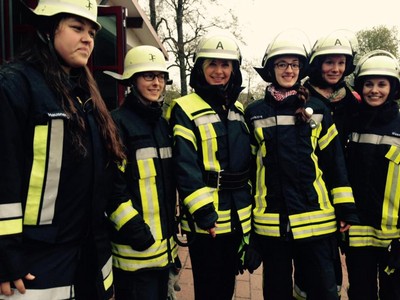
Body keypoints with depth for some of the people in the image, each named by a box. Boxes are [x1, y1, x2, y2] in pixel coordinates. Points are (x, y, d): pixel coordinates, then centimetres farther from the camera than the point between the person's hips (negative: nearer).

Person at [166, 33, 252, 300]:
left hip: (237, 217, 6)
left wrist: (249, 205, 15)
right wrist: (203, 211, -21)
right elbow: (185, 166, -17)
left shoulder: (239, 109, 11)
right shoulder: (185, 110, -10)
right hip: (205, 220, -6)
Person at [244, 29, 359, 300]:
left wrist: (345, 208, 2)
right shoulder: (255, 113, 4)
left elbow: (334, 162, 4)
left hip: (316, 220, 0)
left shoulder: (318, 110, 4)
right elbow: (247, 166, 6)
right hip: (271, 223, 1)